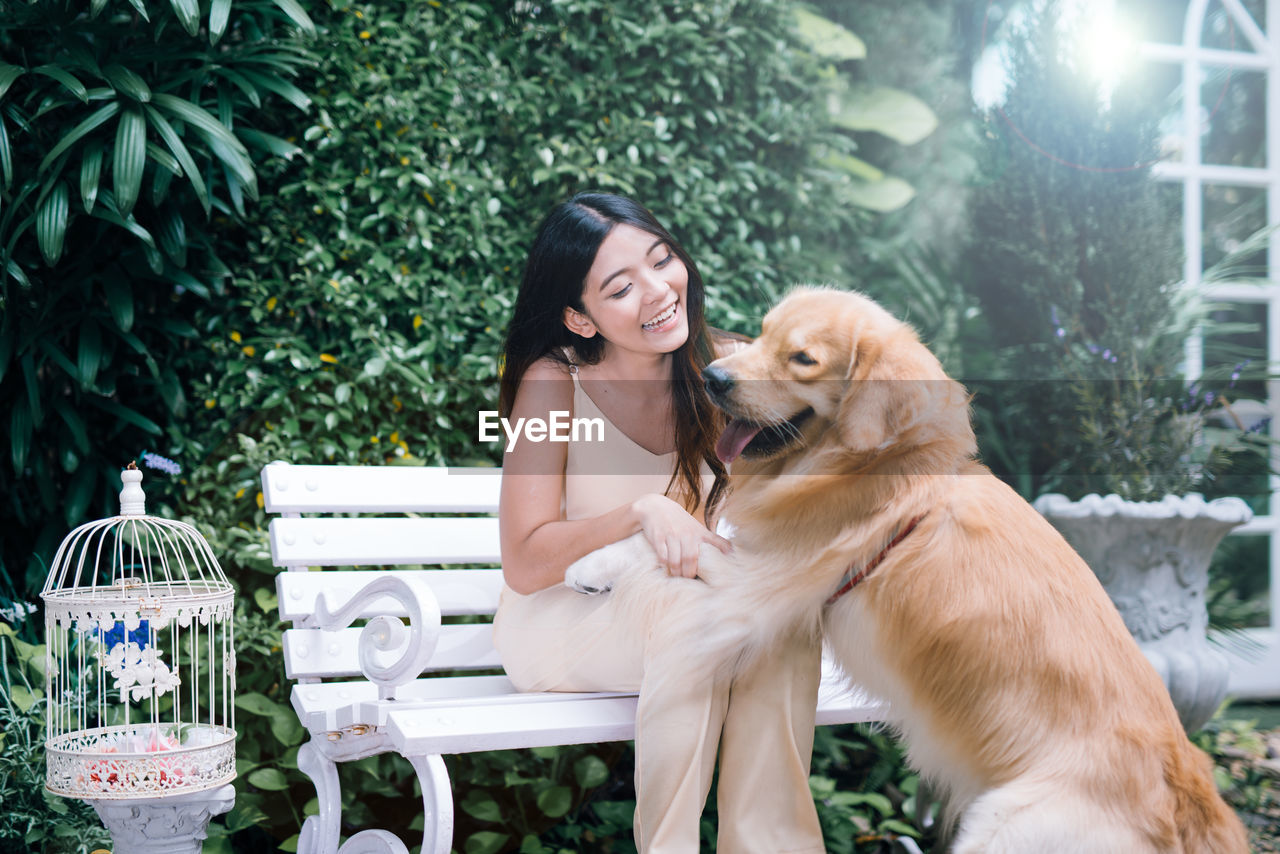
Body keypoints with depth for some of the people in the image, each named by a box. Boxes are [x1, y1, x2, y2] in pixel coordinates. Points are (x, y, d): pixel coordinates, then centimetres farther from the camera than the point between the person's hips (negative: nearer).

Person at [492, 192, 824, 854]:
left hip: (675, 621, 4)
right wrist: (641, 512, -35)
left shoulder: (722, 370, -9)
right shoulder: (553, 382, -18)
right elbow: (524, 565, -20)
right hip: (556, 622, -3)